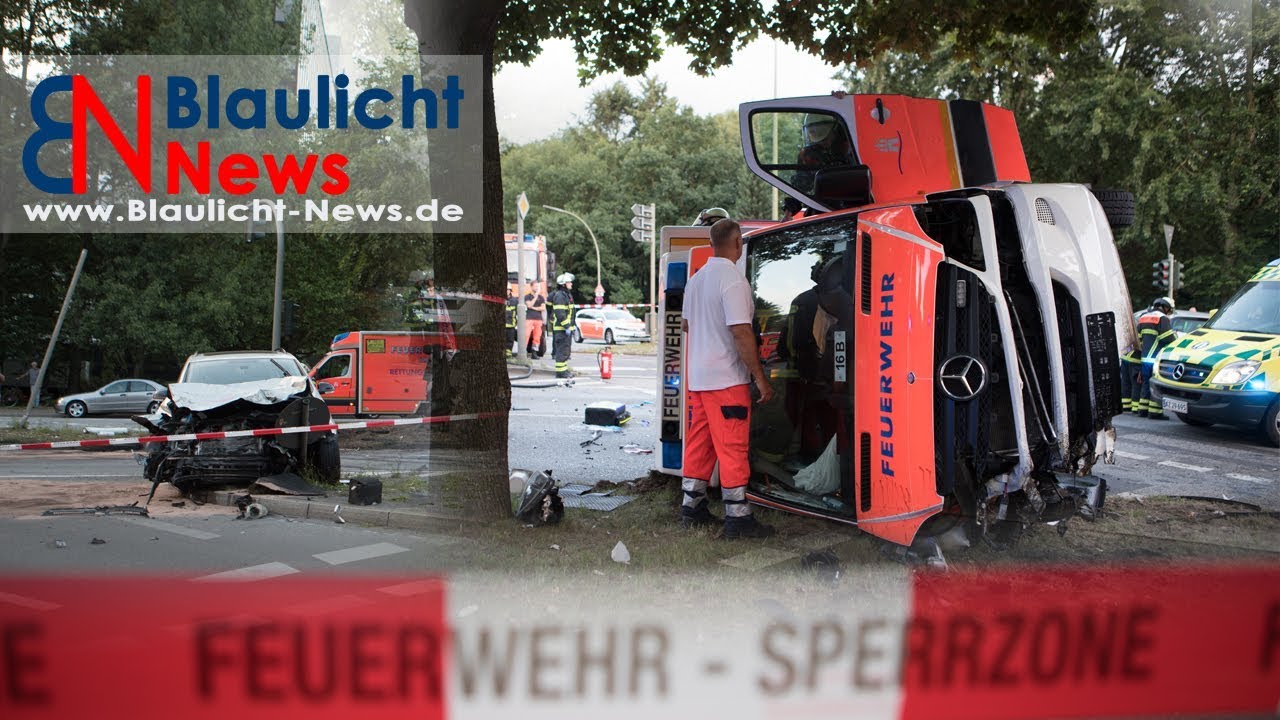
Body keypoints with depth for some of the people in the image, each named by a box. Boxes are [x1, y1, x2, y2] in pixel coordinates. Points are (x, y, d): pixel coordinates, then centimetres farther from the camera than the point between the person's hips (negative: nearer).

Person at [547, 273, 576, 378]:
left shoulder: (567, 295, 17)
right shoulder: (559, 296, -16)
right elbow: (560, 313, -23)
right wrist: (566, 326, -23)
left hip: (566, 327, 10)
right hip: (561, 328, -10)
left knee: (566, 350, 15)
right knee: (562, 350, -9)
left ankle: (564, 369, 23)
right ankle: (560, 371, -6)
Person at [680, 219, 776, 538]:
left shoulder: (696, 279, 10)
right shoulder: (733, 280, -16)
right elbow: (741, 333, -21)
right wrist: (760, 378, -17)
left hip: (698, 377, 8)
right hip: (727, 378, -8)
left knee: (699, 444, 15)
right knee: (733, 448, -3)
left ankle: (692, 507, 22)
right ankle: (737, 517, 2)